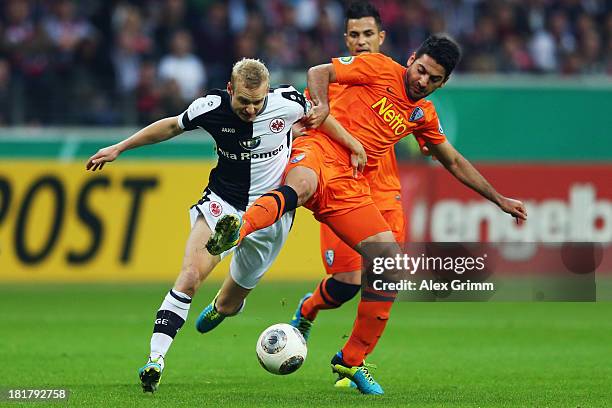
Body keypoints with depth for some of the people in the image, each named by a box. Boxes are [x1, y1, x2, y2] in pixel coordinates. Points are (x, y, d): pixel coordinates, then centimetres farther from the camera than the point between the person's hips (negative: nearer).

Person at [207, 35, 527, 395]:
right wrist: (323, 105, -19)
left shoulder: (424, 115, 21)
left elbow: (455, 163, 33)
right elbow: (319, 72, 2)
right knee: (299, 187, -42)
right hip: (320, 151, -6)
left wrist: (499, 199, 34)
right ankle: (237, 231, -72)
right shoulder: (380, 69, 5)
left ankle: (351, 361, 9)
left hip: (351, 188, 6)